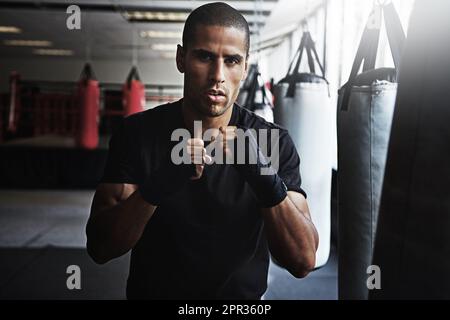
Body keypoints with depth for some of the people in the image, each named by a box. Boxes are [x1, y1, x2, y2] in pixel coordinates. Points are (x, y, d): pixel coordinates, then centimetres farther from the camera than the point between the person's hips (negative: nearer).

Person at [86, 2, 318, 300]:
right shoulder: (137, 133, -11)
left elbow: (304, 261, -17)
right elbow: (99, 248, -17)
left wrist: (267, 181, -33)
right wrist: (158, 187, -33)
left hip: (242, 296, 0)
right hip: (152, 292, 0)